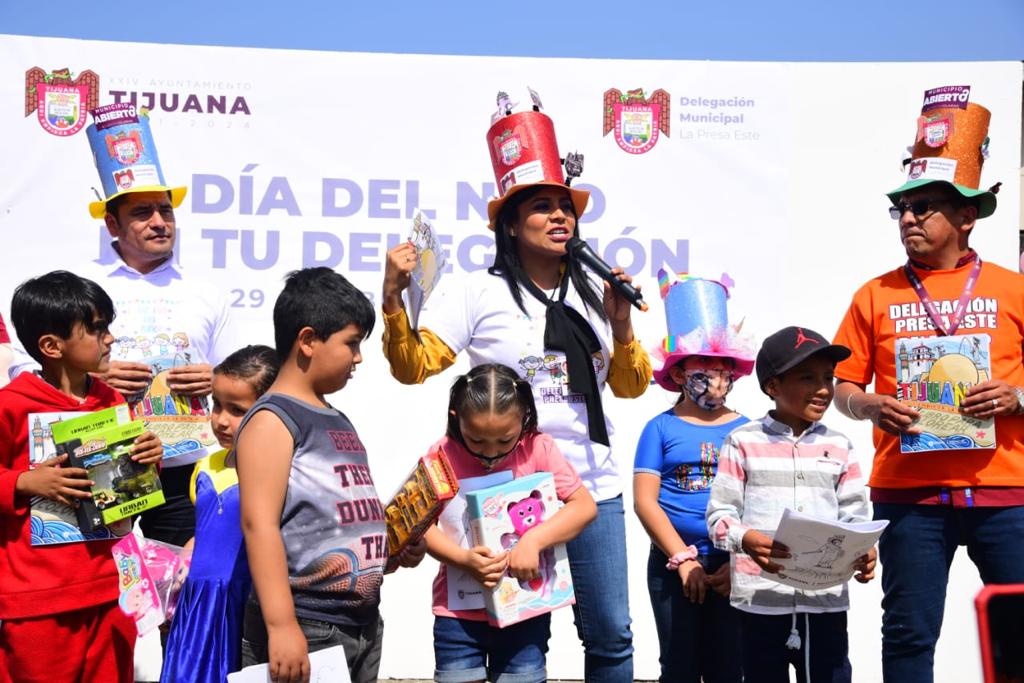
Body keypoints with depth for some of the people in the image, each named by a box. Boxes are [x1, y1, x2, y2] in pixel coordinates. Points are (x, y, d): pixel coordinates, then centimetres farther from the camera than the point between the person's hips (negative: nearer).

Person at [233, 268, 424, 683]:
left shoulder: (339, 422, 17)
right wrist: (281, 626, -26)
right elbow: (259, 524, -19)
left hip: (364, 625, 9)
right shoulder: (272, 420, -9)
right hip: (305, 630, -8)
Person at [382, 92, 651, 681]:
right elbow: (414, 366, -10)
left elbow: (631, 386, 14)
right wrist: (394, 299, -23)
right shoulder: (479, 294, -3)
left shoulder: (593, 296, 10)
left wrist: (621, 326, -3)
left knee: (611, 634, 7)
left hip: (595, 485, 4)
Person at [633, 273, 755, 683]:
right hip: (672, 561, -1)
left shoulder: (745, 431, 4)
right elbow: (645, 500, -6)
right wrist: (683, 558, -10)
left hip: (731, 564, 1)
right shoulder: (662, 428, 0)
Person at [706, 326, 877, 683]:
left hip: (826, 597, 3)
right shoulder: (743, 442, 0)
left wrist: (863, 550, -10)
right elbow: (720, 513, -2)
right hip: (762, 598, -2)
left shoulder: (839, 447, 10)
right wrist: (747, 539, -22)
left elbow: (854, 516, 11)